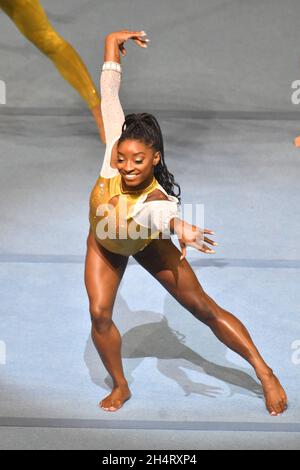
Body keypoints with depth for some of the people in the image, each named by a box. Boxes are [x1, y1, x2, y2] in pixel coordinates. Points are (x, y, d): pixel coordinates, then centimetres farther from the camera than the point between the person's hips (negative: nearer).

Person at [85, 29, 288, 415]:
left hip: (147, 245, -3)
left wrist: (179, 228, -92)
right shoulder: (116, 150, -34)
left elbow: (165, 214, -71)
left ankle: (266, 375, 7)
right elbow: (109, 94, -31)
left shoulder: (157, 201, -44)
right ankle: (120, 386, 12)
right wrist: (113, 42, -32)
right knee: (99, 314, -14)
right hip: (103, 245, 3)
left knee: (204, 308, -3)